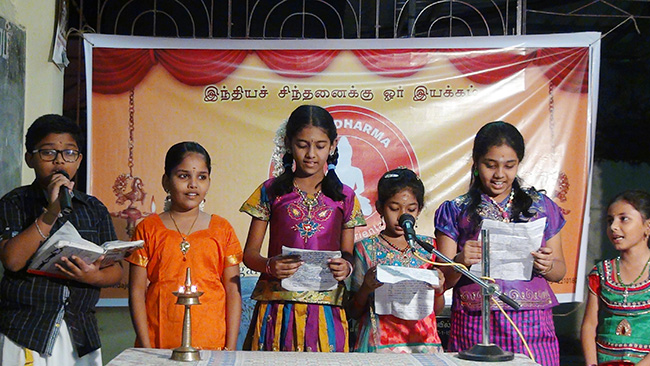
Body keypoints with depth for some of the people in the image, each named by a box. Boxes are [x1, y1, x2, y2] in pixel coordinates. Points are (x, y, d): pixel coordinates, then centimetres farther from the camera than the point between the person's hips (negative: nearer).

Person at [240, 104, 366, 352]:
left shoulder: (344, 197, 10)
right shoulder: (271, 192, 6)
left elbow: (348, 255, 11)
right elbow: (249, 253, 4)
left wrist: (346, 267, -12)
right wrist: (269, 266, -17)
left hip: (326, 310, 1)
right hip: (278, 308, -1)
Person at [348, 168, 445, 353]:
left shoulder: (428, 246, 12)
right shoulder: (366, 249, 5)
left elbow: (437, 310, 16)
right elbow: (354, 313, 6)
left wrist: (439, 289, -3)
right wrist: (365, 289, -12)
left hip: (422, 342, 2)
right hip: (379, 343, -2)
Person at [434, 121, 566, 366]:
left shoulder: (542, 206, 12)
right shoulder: (456, 211, 7)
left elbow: (560, 271, 13)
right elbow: (444, 280, 3)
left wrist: (547, 266, -9)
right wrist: (460, 262, -18)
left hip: (532, 327, 1)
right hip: (475, 327, -1)